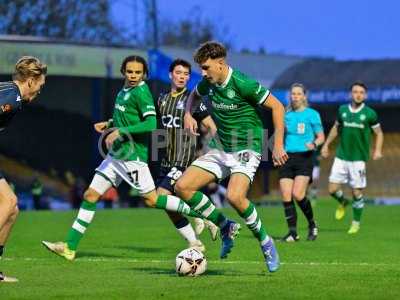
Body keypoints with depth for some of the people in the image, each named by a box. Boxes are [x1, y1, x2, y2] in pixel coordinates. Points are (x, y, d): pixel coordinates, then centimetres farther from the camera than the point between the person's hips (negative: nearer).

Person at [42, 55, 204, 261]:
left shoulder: (141, 92, -13)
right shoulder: (124, 90, 13)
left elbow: (151, 124, -23)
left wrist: (120, 131, -22)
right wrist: (109, 124, 13)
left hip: (133, 155, -9)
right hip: (116, 153, 9)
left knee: (151, 200, -5)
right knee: (90, 195, 5)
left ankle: (198, 213, 8)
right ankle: (70, 247, 6)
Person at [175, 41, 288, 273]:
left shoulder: (243, 84, -19)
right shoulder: (207, 84, 2)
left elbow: (277, 107, -14)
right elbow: (194, 95, 27)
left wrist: (278, 145, -16)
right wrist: (188, 114, 5)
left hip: (246, 149, -7)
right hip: (220, 149, 7)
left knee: (235, 196, -31)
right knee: (183, 187, -7)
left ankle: (265, 243, -8)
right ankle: (226, 227, 9)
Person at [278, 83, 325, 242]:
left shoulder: (311, 114, 2)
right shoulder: (286, 114, 14)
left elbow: (321, 137, 2)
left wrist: (314, 143, -17)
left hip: (304, 157, -4)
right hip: (287, 157, 4)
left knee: (297, 194, -17)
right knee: (286, 196, -6)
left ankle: (312, 224, 7)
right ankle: (292, 232, 0)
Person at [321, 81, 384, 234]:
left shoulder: (369, 113, -5)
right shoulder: (342, 110, 4)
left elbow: (379, 133, 5)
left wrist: (378, 150, -9)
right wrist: (326, 145, 17)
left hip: (359, 158, -3)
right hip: (341, 156, 3)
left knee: (357, 193, -1)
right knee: (333, 189, -2)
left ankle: (356, 223, 17)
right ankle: (343, 203, 32)